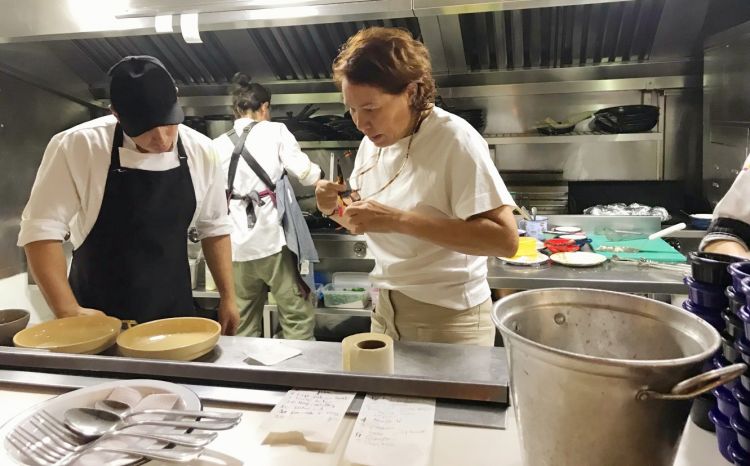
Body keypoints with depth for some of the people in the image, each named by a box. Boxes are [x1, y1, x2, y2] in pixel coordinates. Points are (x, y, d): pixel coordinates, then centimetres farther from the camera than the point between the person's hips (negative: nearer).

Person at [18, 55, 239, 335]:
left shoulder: (200, 152, -6)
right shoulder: (76, 146, -15)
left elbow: (214, 227, 4)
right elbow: (42, 227, -11)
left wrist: (227, 298, 4)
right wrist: (68, 311, -18)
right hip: (97, 318, -2)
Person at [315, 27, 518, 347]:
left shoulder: (454, 140, -19)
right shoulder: (373, 142, 1)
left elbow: (505, 239, -26)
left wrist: (399, 220, -30)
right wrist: (336, 209, -9)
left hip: (448, 318, -6)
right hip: (386, 310, 7)